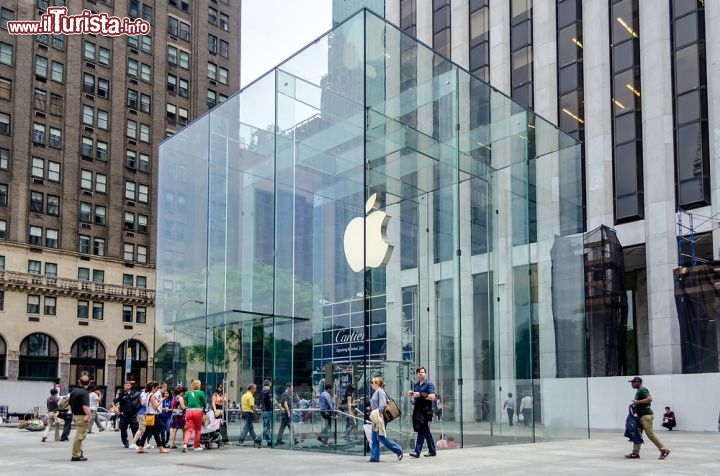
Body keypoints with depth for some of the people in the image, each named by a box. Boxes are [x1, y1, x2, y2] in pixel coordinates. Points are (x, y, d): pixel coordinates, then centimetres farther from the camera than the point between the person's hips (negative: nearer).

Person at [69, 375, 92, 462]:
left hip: (75, 415, 9)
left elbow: (70, 405, 16)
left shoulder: (73, 391, 9)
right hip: (82, 416, -9)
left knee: (79, 435, 19)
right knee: (79, 436, -2)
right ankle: (75, 456, 2)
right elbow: (85, 407, -28)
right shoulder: (85, 393, -17)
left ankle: (79, 453, 22)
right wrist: (89, 416, -21)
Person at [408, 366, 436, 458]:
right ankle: (432, 451, 20)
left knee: (422, 431, -9)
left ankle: (417, 451, -12)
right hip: (417, 410, 7)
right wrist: (411, 394, 5)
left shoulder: (429, 384, -6)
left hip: (425, 410, -7)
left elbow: (432, 397, -17)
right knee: (426, 431, 13)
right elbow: (414, 396, 28)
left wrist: (420, 395, -20)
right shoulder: (416, 384, 16)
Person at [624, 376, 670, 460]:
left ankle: (664, 450, -4)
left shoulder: (642, 390, -12)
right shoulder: (638, 391, 19)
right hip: (640, 415, 11)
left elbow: (649, 399, -26)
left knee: (650, 434, -11)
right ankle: (635, 452, 5)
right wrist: (635, 404, 12)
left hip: (646, 415, -11)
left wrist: (638, 401, -21)